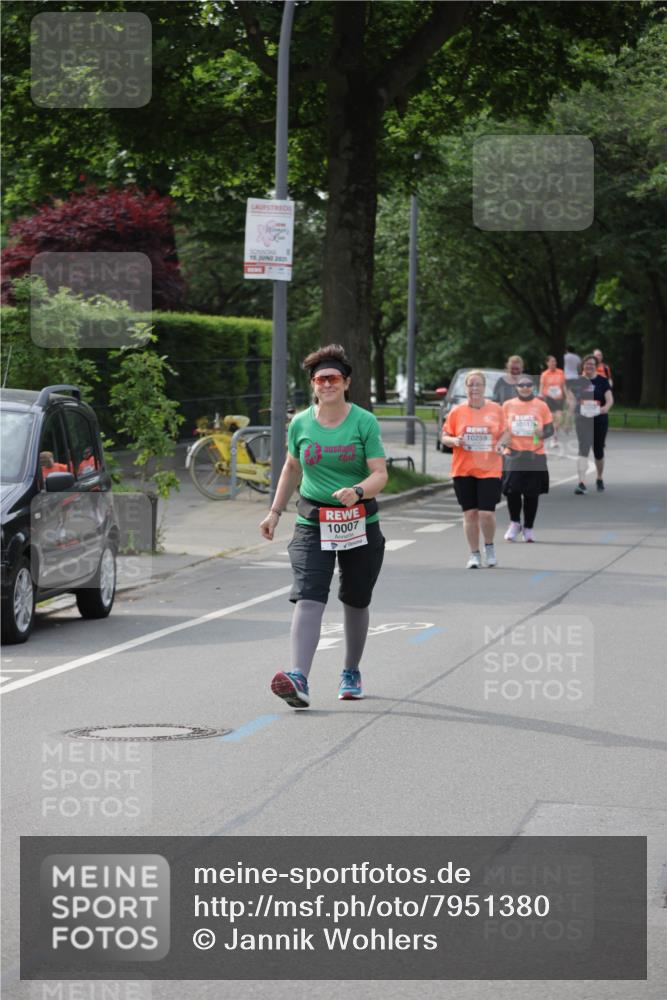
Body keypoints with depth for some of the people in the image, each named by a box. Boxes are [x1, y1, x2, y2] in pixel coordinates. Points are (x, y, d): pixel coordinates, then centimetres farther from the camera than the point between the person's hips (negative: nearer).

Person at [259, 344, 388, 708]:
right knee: (308, 598, -16)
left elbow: (380, 474, -10)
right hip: (312, 524, 1)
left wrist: (357, 492, -30)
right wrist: (275, 511, 17)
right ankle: (299, 679, -30)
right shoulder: (301, 424, 4)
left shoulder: (364, 422, -5)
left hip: (360, 524, 0)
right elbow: (291, 468, 20)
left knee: (355, 602, 12)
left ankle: (351, 672, 34)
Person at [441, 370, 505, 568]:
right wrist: (454, 441, -14)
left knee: (487, 513, -9)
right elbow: (445, 437, 8)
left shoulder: (496, 410, 3)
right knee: (470, 513, 3)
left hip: (489, 470, -1)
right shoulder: (457, 412, 3)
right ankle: (474, 554, 16)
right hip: (463, 470, 1)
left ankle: (489, 546, 18)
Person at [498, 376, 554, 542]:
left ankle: (528, 528, 18)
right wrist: (502, 440, -6)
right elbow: (501, 429, 13)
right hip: (513, 455, 0)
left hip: (535, 455, 0)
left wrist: (542, 433, -15)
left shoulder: (541, 406, 4)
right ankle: (515, 523, 11)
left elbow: (550, 429, 7)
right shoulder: (508, 406, 6)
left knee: (532, 493, 4)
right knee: (512, 490, -11)